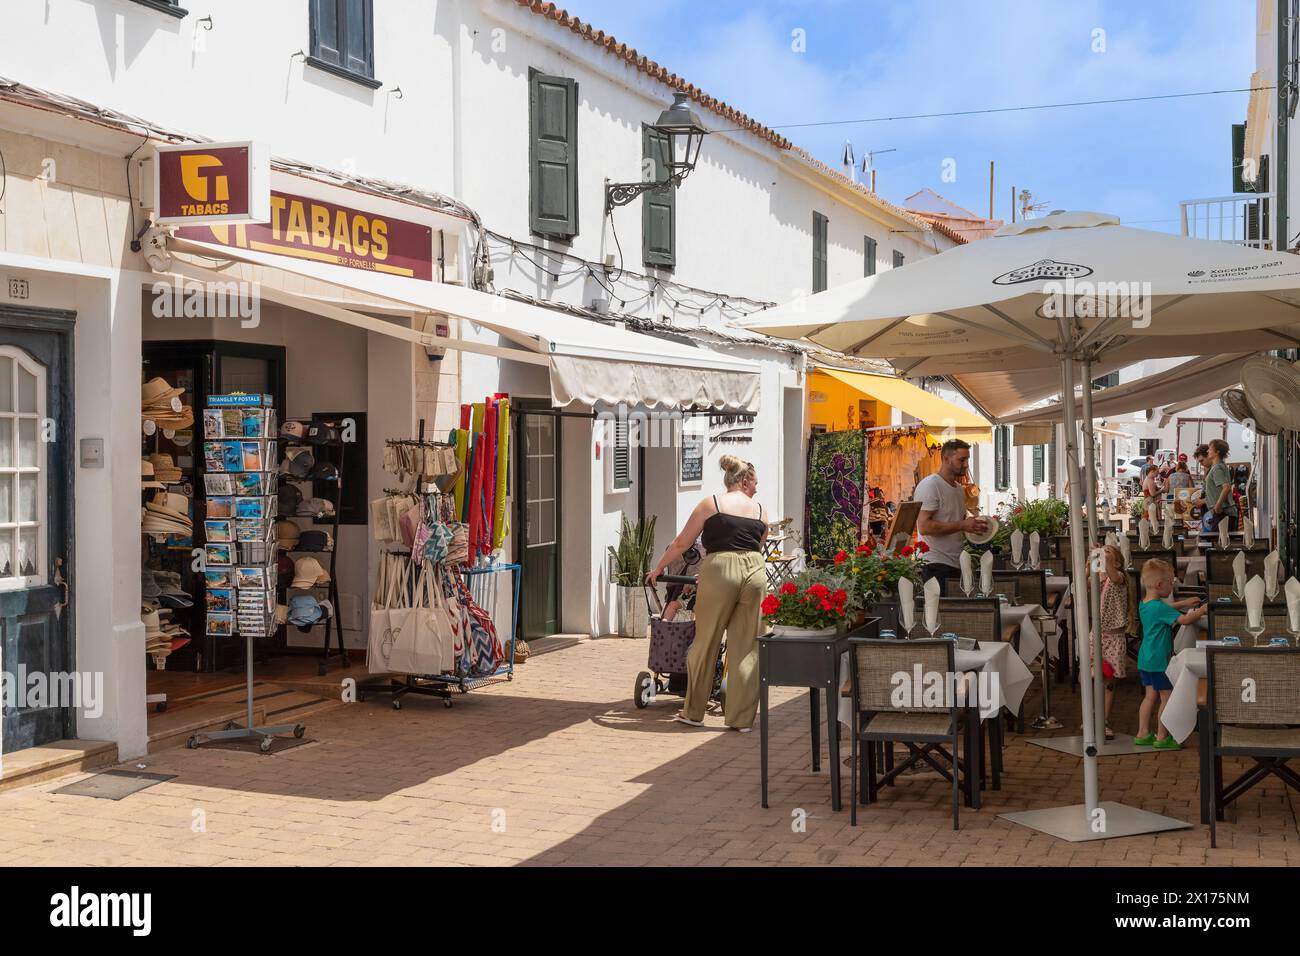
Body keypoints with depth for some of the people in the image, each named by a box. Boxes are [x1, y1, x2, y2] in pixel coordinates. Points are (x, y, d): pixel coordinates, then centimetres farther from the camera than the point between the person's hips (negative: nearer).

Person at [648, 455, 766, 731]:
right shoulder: (760, 511, 15)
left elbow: (681, 544, 9)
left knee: (705, 643, 8)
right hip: (755, 573, 2)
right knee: (747, 647, 7)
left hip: (719, 572, -2)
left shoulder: (711, 504, 8)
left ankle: (693, 712, 17)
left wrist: (658, 569, 20)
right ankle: (742, 718, 10)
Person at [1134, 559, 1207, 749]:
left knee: (1150, 696, 15)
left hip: (1145, 660, 9)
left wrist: (1183, 603, 26)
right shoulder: (1160, 607, -21)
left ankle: (1143, 734, 18)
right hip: (1159, 661, -9)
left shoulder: (1144, 605, 8)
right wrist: (1202, 611, -10)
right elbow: (1184, 619, -24)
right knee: (1167, 698, 2)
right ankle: (1162, 738, 7)